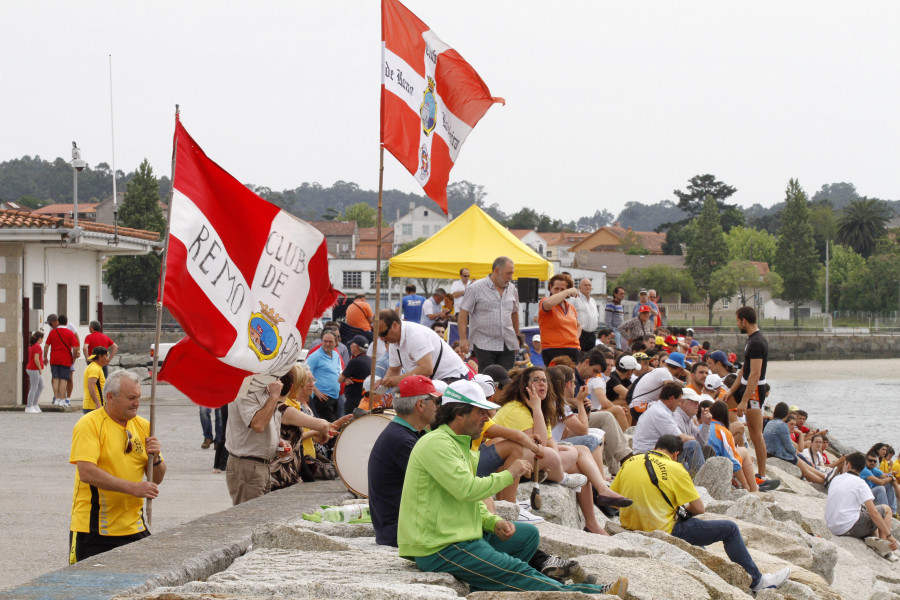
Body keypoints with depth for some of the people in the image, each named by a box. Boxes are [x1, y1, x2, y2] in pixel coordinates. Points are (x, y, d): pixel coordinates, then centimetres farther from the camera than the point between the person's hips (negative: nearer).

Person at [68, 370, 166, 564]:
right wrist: (133, 488, -24)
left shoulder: (143, 426, 10)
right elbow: (87, 473, -21)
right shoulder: (89, 424, -8)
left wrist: (155, 459, -8)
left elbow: (157, 479, 14)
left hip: (134, 527, 5)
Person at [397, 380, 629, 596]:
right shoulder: (436, 444, -15)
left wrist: (493, 523, 2)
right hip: (440, 549, -11)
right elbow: (466, 489, -25)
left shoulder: (459, 444, 19)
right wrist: (509, 475, -12)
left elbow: (472, 501, 22)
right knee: (518, 572, -13)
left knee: (528, 534, 10)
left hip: (459, 536, 11)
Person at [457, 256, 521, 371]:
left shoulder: (512, 290, 13)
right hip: (485, 345, -5)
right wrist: (463, 339, -13)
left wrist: (517, 336, 25)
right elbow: (463, 313, -6)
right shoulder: (476, 288, -4)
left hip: (508, 345, 5)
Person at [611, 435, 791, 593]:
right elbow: (699, 508, -9)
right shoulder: (674, 469, -12)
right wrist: (684, 508, 14)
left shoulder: (629, 463, 4)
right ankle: (756, 580, 17)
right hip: (664, 532, -7)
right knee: (730, 529, 7)